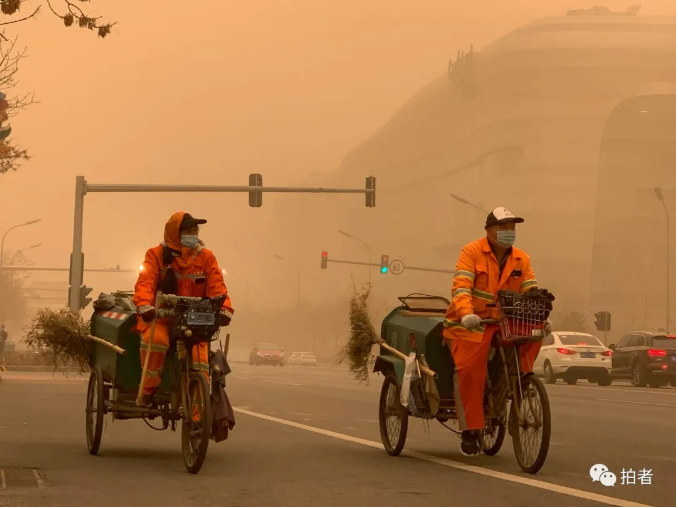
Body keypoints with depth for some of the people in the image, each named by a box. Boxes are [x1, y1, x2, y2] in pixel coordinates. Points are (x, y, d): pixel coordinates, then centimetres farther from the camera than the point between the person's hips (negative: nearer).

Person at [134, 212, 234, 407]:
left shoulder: (206, 257, 6)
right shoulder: (157, 255, 0)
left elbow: (216, 286, -5)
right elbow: (145, 282, -14)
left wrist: (224, 309, -25)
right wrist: (144, 305, -35)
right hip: (160, 316, -2)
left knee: (199, 359, -17)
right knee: (155, 339, -33)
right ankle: (149, 388, -15)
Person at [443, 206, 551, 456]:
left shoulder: (521, 259, 7)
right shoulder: (472, 252, -7)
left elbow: (531, 293, 1)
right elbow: (461, 287, -18)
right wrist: (466, 314, -36)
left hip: (502, 323, 4)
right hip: (470, 323, -4)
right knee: (470, 370, -21)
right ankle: (470, 431, -12)